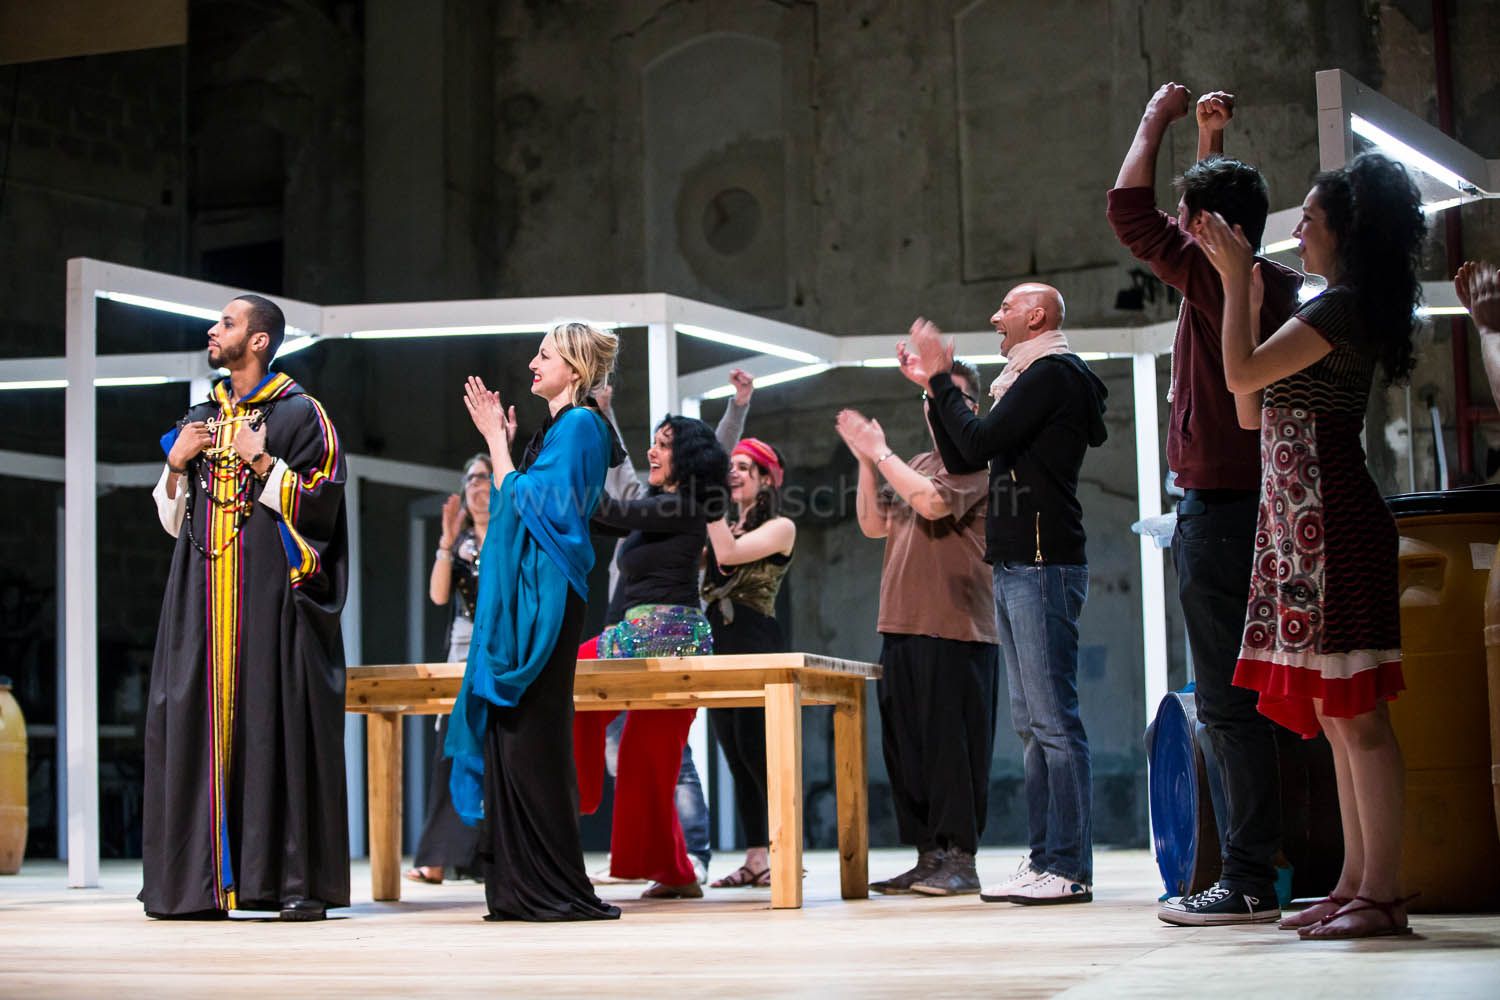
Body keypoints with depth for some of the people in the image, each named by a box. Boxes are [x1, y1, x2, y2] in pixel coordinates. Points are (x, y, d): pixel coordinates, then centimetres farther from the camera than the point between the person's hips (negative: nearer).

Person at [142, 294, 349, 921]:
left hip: (271, 590, -5)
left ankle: (300, 879, -8)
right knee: (198, 721, -1)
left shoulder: (300, 414, 2)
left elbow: (321, 501, -6)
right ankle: (201, 877, 2)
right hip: (202, 595, 5)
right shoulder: (199, 419, 19)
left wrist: (261, 461, -13)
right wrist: (175, 464, 3)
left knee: (278, 722, -9)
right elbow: (173, 517, 20)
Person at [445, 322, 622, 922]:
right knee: (512, 733, 7)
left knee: (531, 734, -10)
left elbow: (530, 502, -16)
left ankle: (551, 888, -6)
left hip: (544, 597, -10)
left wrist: (497, 441, -8)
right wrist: (501, 440, 17)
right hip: (520, 599, 10)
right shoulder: (554, 428, 20)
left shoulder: (579, 426, -8)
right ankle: (521, 889, 10)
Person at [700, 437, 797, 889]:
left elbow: (729, 554, -15)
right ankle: (754, 859, 8)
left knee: (756, 751, -13)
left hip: (756, 641, -7)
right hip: (718, 644, 7)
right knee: (736, 758, 5)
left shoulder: (780, 527, 0)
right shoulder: (725, 526, 21)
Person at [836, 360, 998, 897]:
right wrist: (866, 460, 8)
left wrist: (880, 453, -8)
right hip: (902, 628, 8)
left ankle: (960, 859, -4)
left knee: (951, 744, -8)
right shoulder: (916, 464, 23)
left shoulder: (974, 459, -2)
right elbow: (874, 524, 19)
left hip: (954, 630, -8)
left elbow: (932, 502, -18)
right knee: (905, 748, 7)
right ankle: (928, 857, 12)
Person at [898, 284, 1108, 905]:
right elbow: (961, 461, 23)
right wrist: (932, 387, 18)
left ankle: (1069, 869, -12)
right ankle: (1043, 859, 12)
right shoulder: (1027, 380, 23)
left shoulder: (1052, 373, -7)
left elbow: (980, 441, -16)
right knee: (1031, 724, 9)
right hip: (1015, 567, 10)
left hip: (1043, 565, -10)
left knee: (1053, 719, -12)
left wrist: (941, 379, -4)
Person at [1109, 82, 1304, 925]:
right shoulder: (1278, 283, 11)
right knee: (1239, 699, 12)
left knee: (1229, 701, -8)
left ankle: (1250, 880, -6)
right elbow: (1222, 213, 31)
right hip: (1253, 502, 9)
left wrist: (1156, 123, 3)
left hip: (1218, 509, -9)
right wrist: (1211, 140, 33)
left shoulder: (1218, 280, -13)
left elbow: (1130, 212, -10)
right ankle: (1259, 873, 16)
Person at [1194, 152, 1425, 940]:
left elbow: (1242, 372, -16)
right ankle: (1355, 884, 15)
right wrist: (1248, 289, 21)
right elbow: (1254, 395, 21)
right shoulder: (1340, 307, 20)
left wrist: (1236, 279, -6)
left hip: (1330, 519, -10)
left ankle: (1381, 893, -8)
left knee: (1355, 713, -9)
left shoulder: (1342, 305, -10)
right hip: (1304, 521, 10)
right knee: (1337, 715, 10)